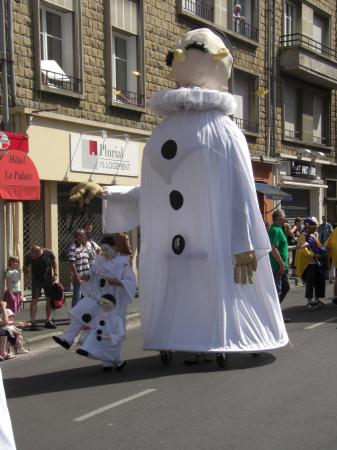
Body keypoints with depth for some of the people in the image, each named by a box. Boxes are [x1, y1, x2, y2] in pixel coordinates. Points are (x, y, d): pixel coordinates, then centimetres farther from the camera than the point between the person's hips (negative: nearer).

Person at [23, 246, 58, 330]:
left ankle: (48, 321, 16)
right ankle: (33, 322, -9)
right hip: (36, 280, -1)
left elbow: (53, 262, 1)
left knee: (50, 300, 5)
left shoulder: (48, 253, -19)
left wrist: (55, 274, -3)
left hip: (48, 279, 1)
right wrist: (26, 274, -15)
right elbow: (25, 267, 0)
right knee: (34, 300, -11)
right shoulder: (28, 256, -18)